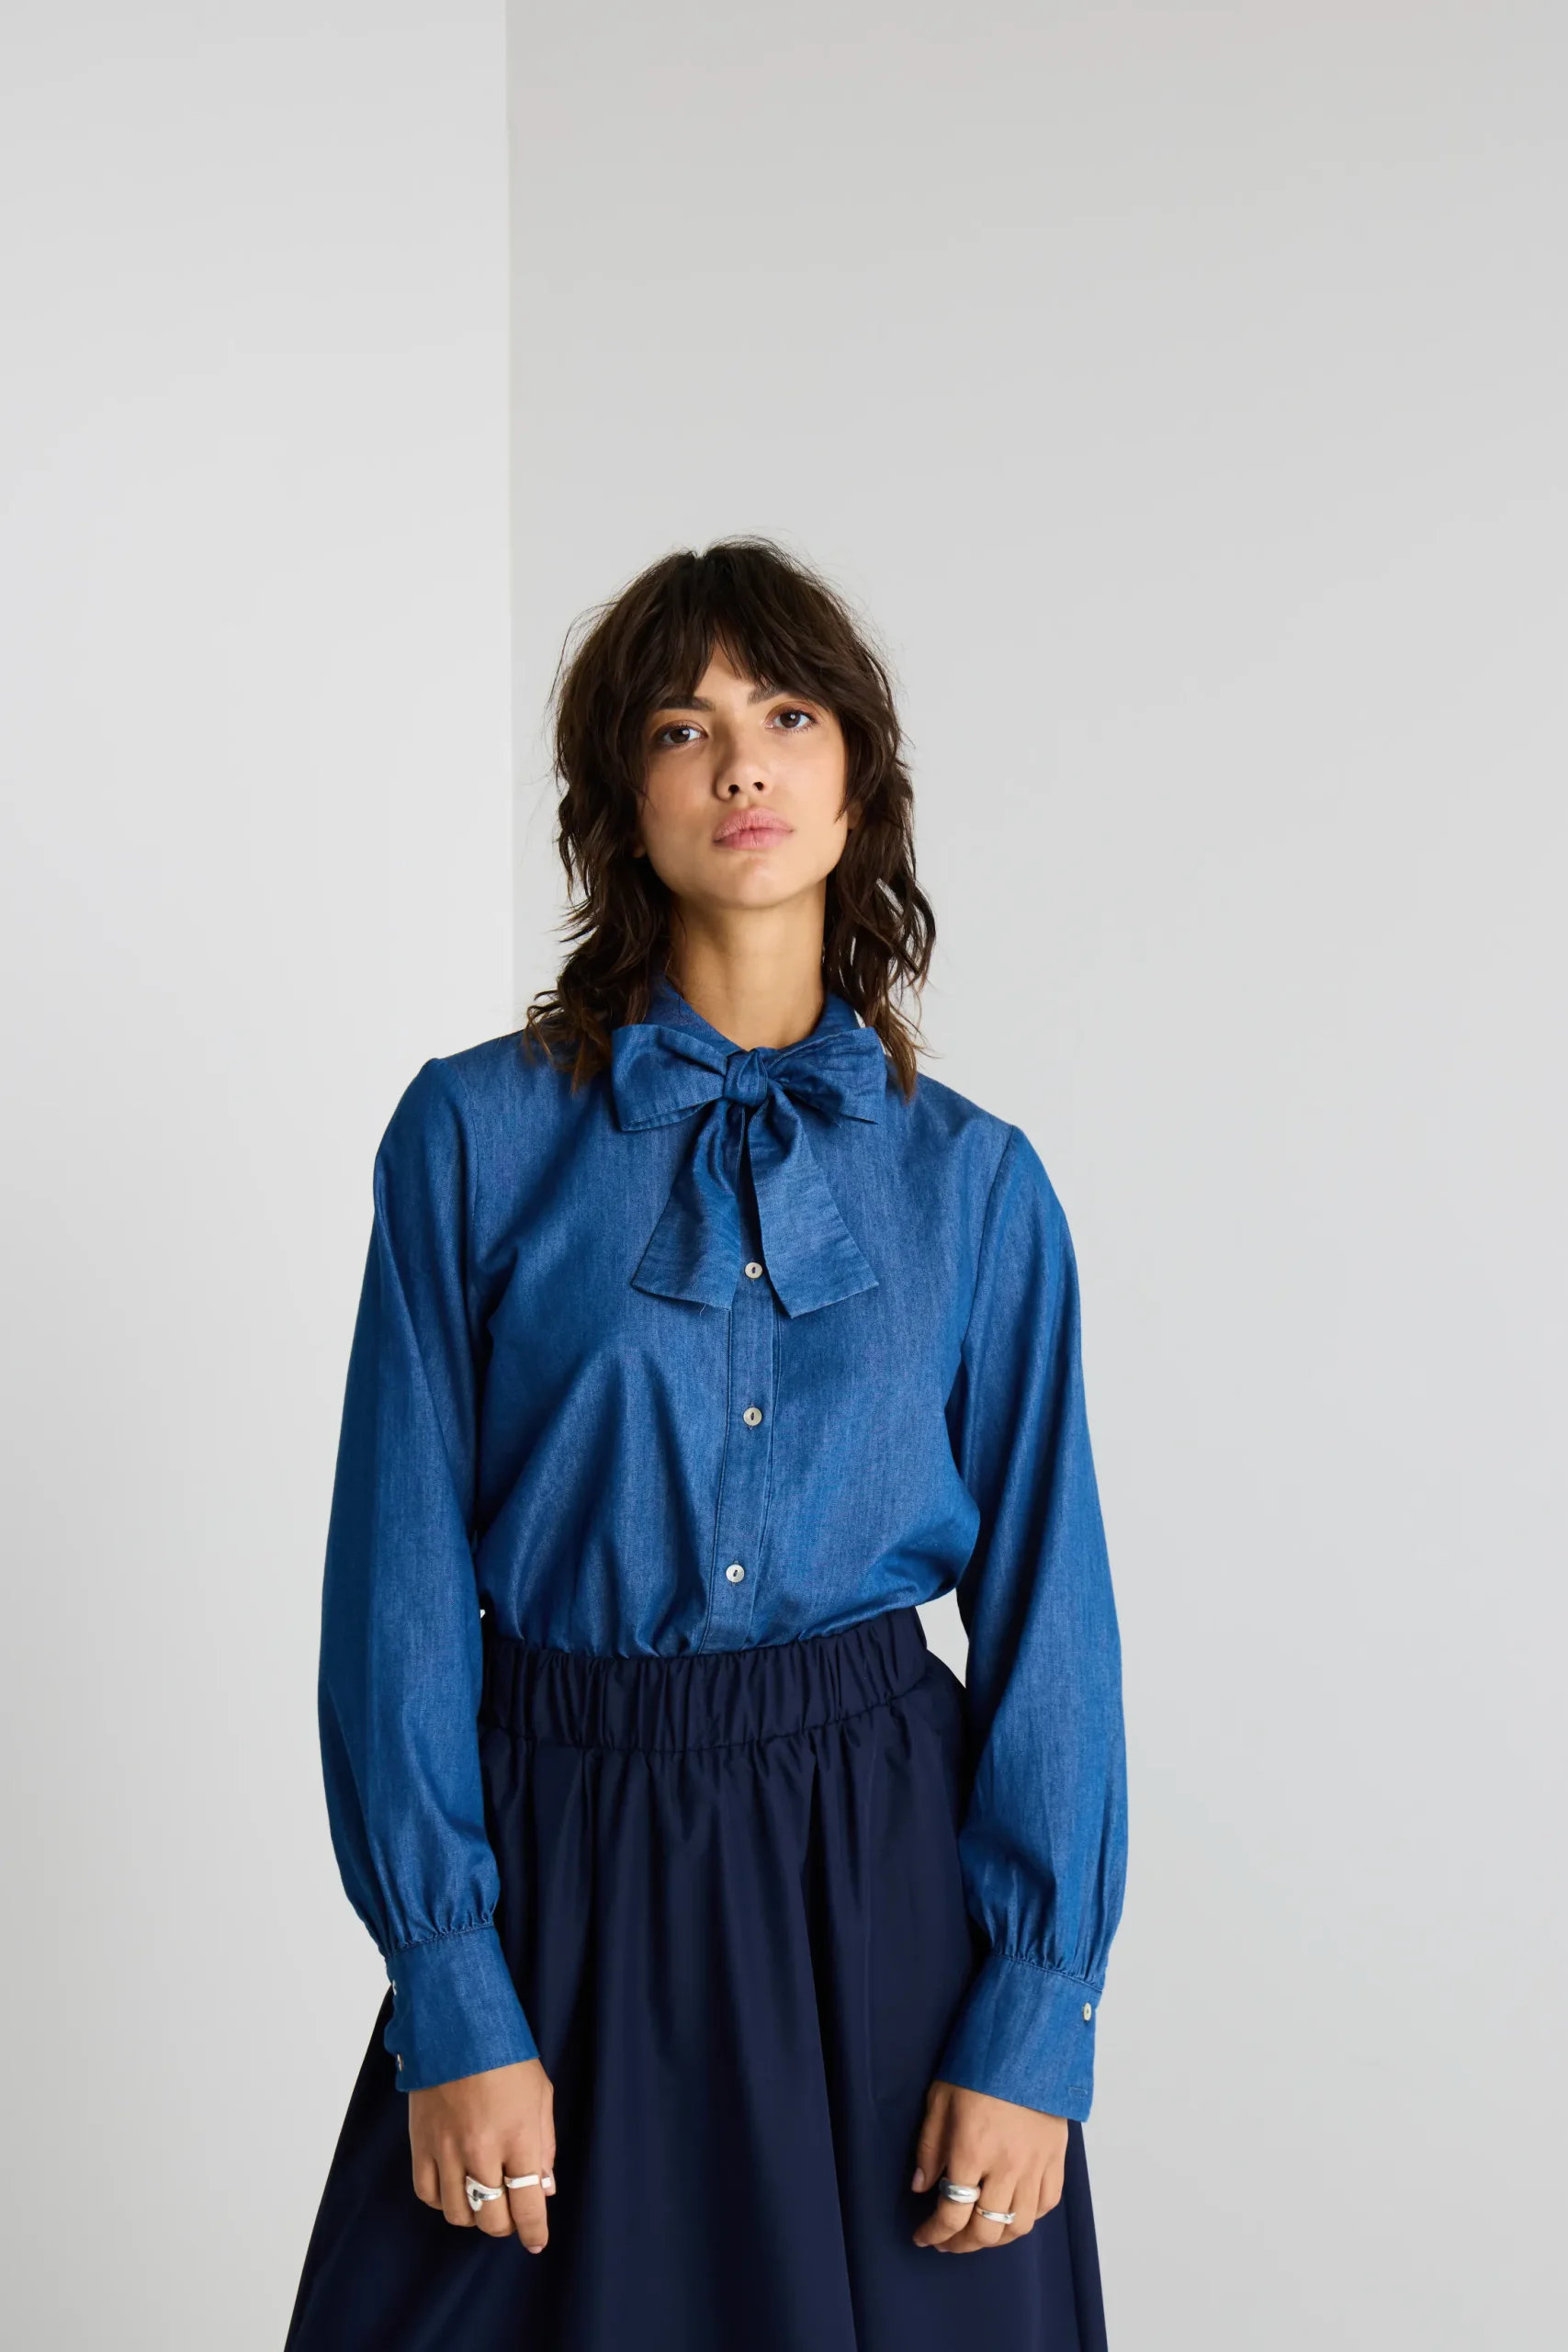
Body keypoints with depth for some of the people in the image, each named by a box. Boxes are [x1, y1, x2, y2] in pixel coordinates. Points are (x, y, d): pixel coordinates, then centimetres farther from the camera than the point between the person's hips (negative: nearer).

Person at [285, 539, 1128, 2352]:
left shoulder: (971, 1178, 2)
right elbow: (400, 1579, -5)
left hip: (884, 1857, 1)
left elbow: (1046, 1604, 0)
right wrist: (450, 2003, -10)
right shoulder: (477, 1134, -3)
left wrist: (1034, 2023, -7)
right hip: (567, 1851, -1)